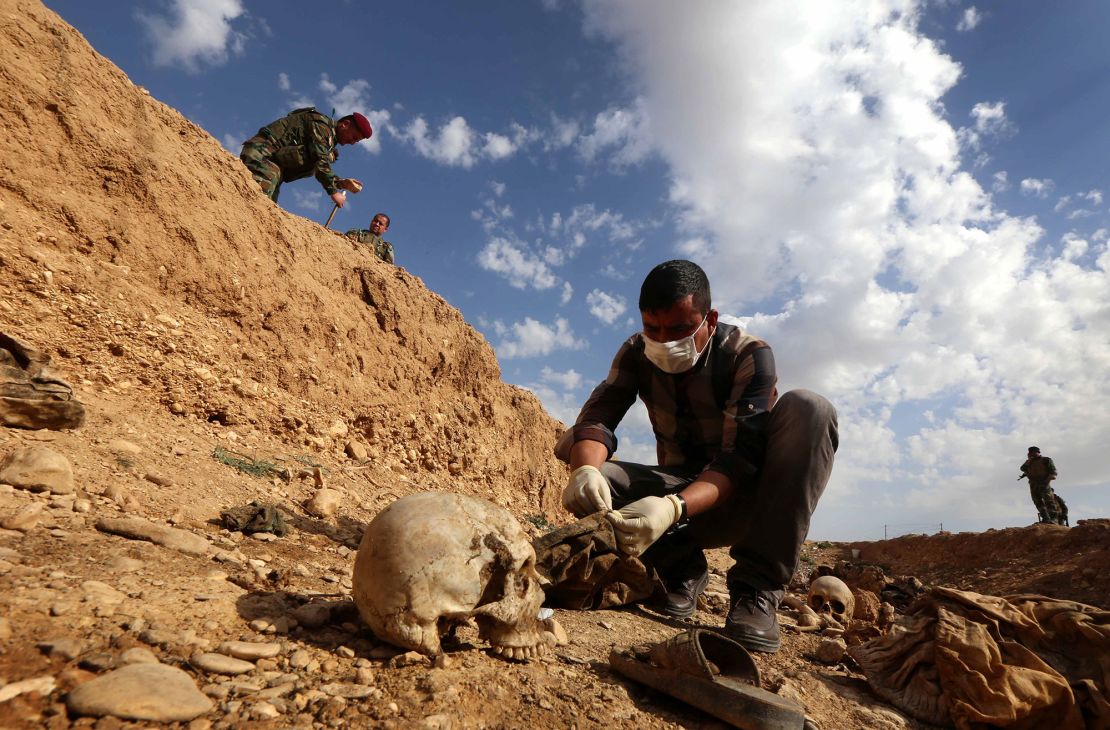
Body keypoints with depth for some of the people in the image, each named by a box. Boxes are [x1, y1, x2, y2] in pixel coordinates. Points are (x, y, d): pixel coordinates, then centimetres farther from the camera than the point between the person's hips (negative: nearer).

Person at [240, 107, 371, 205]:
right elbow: (320, 161, -20)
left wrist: (341, 183, 4)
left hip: (274, 160, 10)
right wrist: (333, 191, -19)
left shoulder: (329, 136, 20)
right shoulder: (322, 124, -10)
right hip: (262, 151, -10)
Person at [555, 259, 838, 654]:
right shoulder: (636, 354, -7)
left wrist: (674, 508, -48)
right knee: (590, 483, -27)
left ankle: (757, 587, -26)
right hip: (678, 499, 2)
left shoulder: (749, 356, -19)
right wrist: (586, 470, -44)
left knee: (808, 409, -29)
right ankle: (681, 569, -2)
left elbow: (740, 457, -29)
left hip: (741, 494, -2)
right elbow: (595, 418, -19)